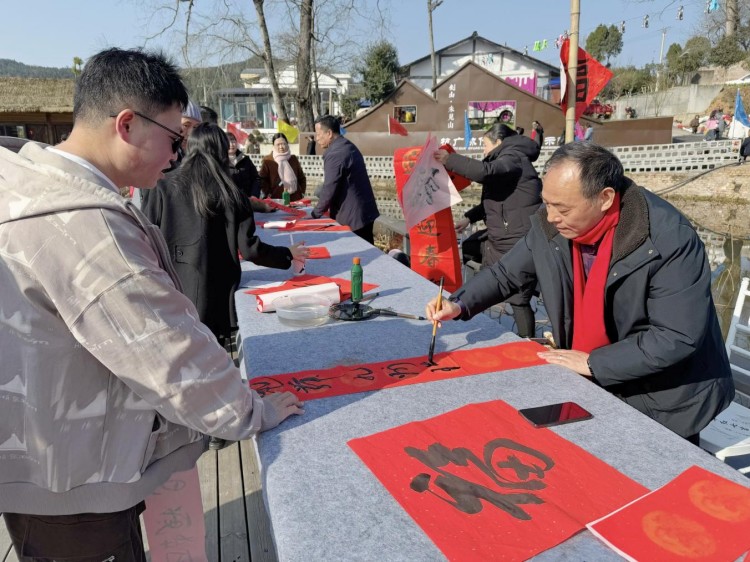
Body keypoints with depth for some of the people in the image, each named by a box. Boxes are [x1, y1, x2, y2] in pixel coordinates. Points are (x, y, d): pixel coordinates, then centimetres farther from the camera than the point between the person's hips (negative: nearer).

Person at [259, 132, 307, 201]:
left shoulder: (293, 159, 12)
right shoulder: (267, 161, -1)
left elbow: (301, 178, 19)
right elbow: (263, 180, -2)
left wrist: (302, 192, 9)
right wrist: (268, 194, -9)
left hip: (295, 199, 4)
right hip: (277, 200, -4)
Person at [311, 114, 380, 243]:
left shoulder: (335, 154, -19)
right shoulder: (348, 147, 12)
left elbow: (329, 189, -18)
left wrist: (315, 214, -5)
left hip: (352, 217, -9)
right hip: (365, 211, 10)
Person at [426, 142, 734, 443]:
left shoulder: (670, 240, -28)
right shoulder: (551, 226, -12)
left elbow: (678, 337, -27)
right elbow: (507, 273, 3)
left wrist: (594, 363, -24)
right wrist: (460, 303, -12)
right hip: (592, 387, 5)